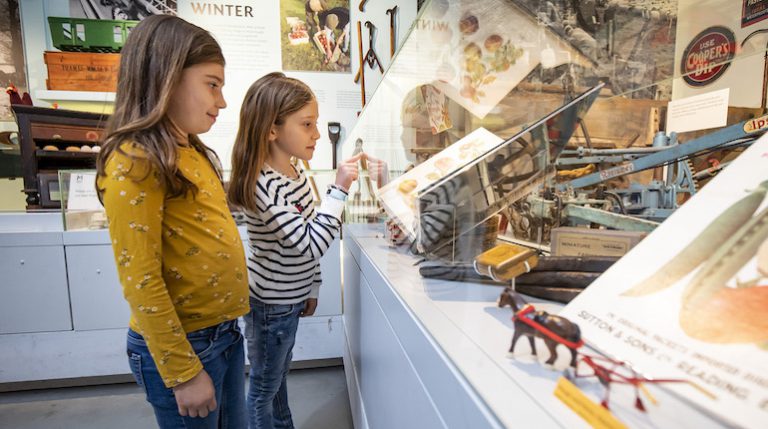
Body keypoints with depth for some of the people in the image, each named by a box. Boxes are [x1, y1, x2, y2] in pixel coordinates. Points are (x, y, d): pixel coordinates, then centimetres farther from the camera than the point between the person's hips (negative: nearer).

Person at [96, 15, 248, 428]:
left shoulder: (192, 152, 9)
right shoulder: (135, 161, -18)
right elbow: (140, 282, -20)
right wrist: (184, 372, -15)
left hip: (226, 332, 8)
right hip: (179, 344, -7)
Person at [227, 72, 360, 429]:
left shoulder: (295, 172, -2)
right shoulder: (263, 186, -28)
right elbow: (312, 245, -32)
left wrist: (312, 287, 13)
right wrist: (339, 190, -32)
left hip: (290, 296, 8)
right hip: (270, 304, -8)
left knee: (279, 376, 28)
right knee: (265, 386, 16)